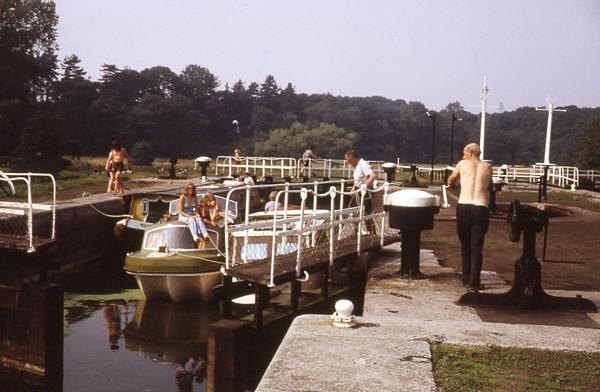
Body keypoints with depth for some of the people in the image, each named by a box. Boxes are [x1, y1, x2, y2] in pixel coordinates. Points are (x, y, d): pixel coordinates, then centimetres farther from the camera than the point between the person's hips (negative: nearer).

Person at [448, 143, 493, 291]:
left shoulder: (462, 164, 6)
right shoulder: (487, 167, 10)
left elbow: (450, 182, 21)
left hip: (463, 207, 0)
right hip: (481, 209, 0)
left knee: (465, 245, 14)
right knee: (476, 247, 1)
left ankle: (466, 278, 22)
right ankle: (474, 281, -6)